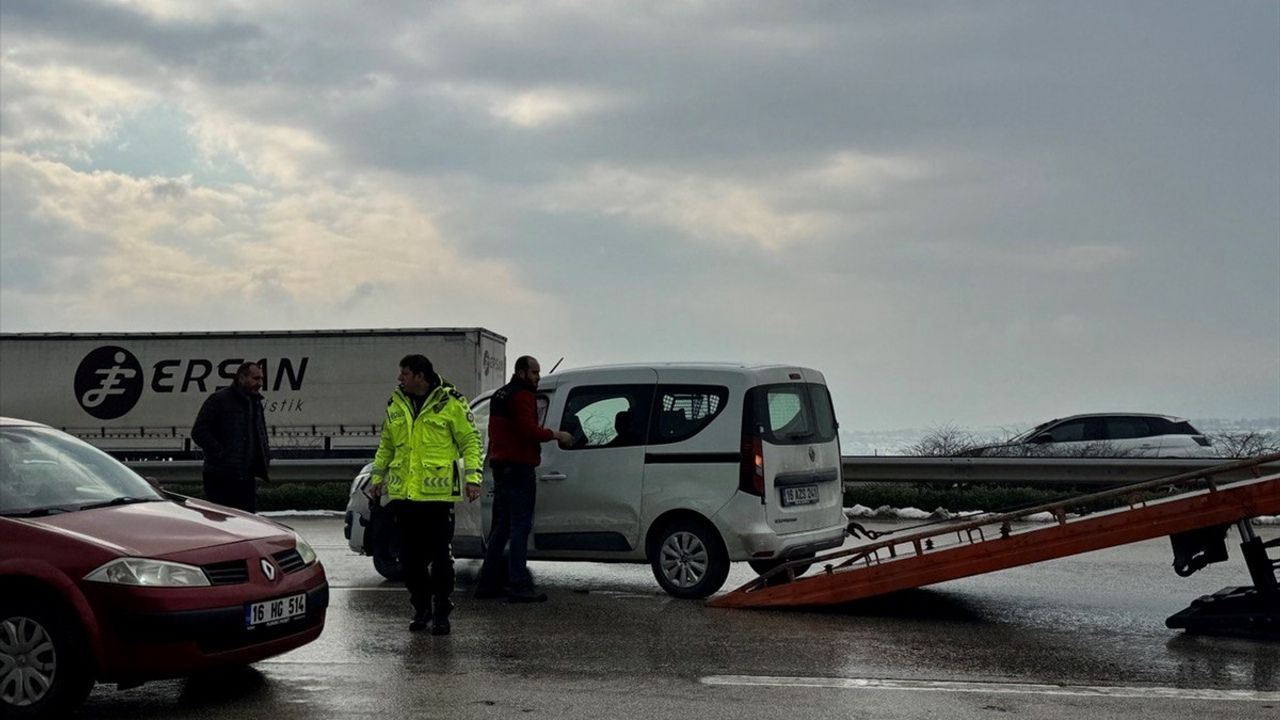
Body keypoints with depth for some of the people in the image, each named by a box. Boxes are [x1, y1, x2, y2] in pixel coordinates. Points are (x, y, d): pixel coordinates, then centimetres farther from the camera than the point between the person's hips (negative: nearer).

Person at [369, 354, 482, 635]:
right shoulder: (396, 405, 12)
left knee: (441, 556, 0)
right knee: (410, 557, 9)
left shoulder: (451, 403, -3)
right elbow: (386, 445, 23)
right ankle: (421, 609, 22)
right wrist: (377, 477, 19)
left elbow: (470, 440, -1)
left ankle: (441, 613, 9)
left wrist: (472, 477, -8)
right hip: (403, 494, 5)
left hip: (438, 493, -5)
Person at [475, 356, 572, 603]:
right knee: (520, 526, -8)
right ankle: (519, 585, -10)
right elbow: (529, 430, -23)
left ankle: (488, 583, 16)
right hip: (518, 467, -10)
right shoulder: (522, 396, -12)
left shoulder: (499, 395, 20)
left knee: (502, 525, 14)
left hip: (500, 465, 10)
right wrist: (555, 434, -13)